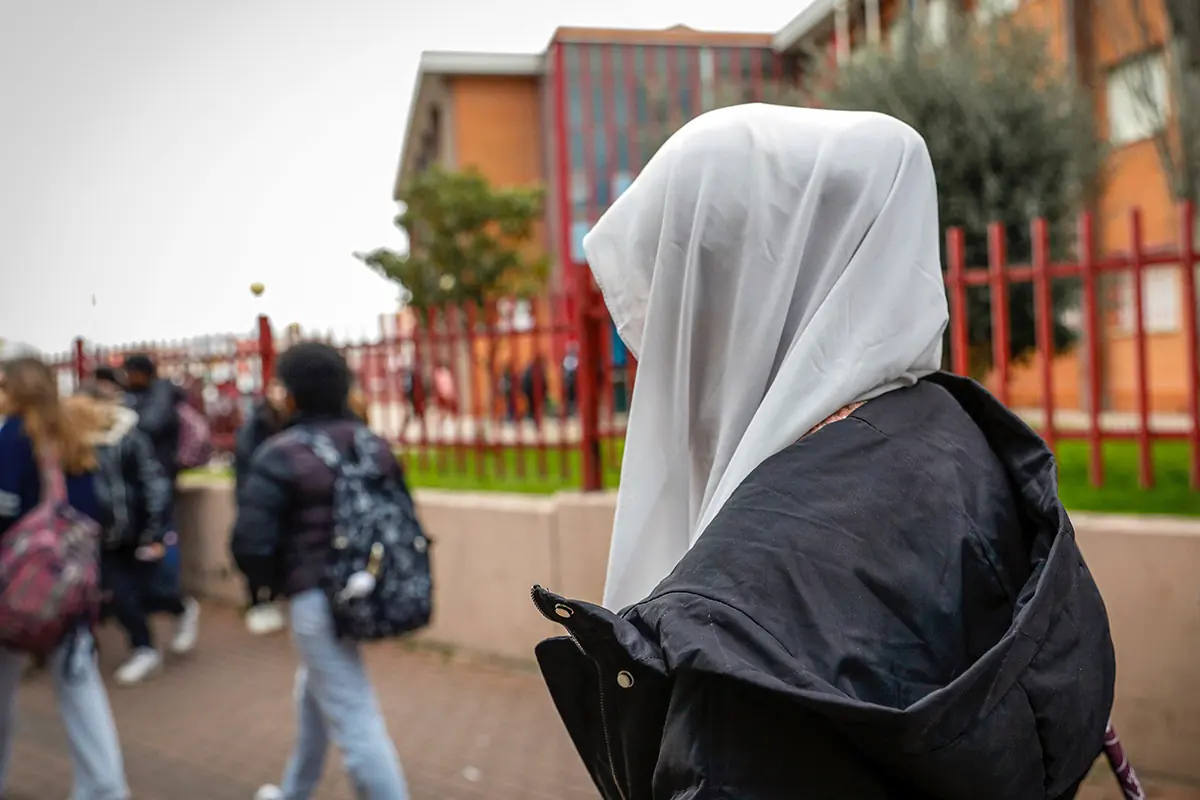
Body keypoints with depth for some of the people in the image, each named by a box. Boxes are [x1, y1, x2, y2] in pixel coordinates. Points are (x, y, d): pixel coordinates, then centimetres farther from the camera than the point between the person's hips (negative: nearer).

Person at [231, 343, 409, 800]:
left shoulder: (282, 455, -13)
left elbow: (251, 543, -19)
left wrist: (275, 581, 1)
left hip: (318, 601, -8)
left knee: (354, 722, -1)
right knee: (314, 694, 29)